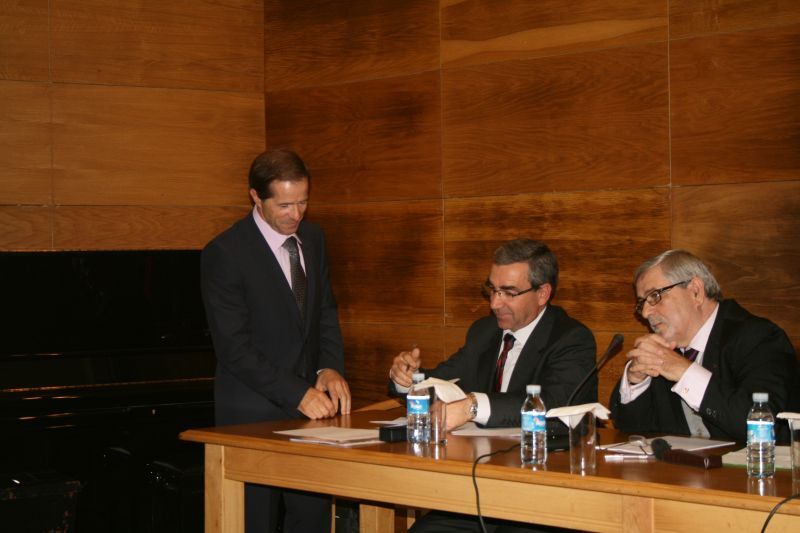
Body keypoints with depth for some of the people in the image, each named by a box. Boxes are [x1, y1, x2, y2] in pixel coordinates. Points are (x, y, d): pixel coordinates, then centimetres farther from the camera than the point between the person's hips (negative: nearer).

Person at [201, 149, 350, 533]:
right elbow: (234, 347, -17)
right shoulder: (224, 253, -14)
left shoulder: (313, 239, 8)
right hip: (254, 413, -6)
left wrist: (330, 368, -4)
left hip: (309, 401, 6)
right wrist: (297, 394, -21)